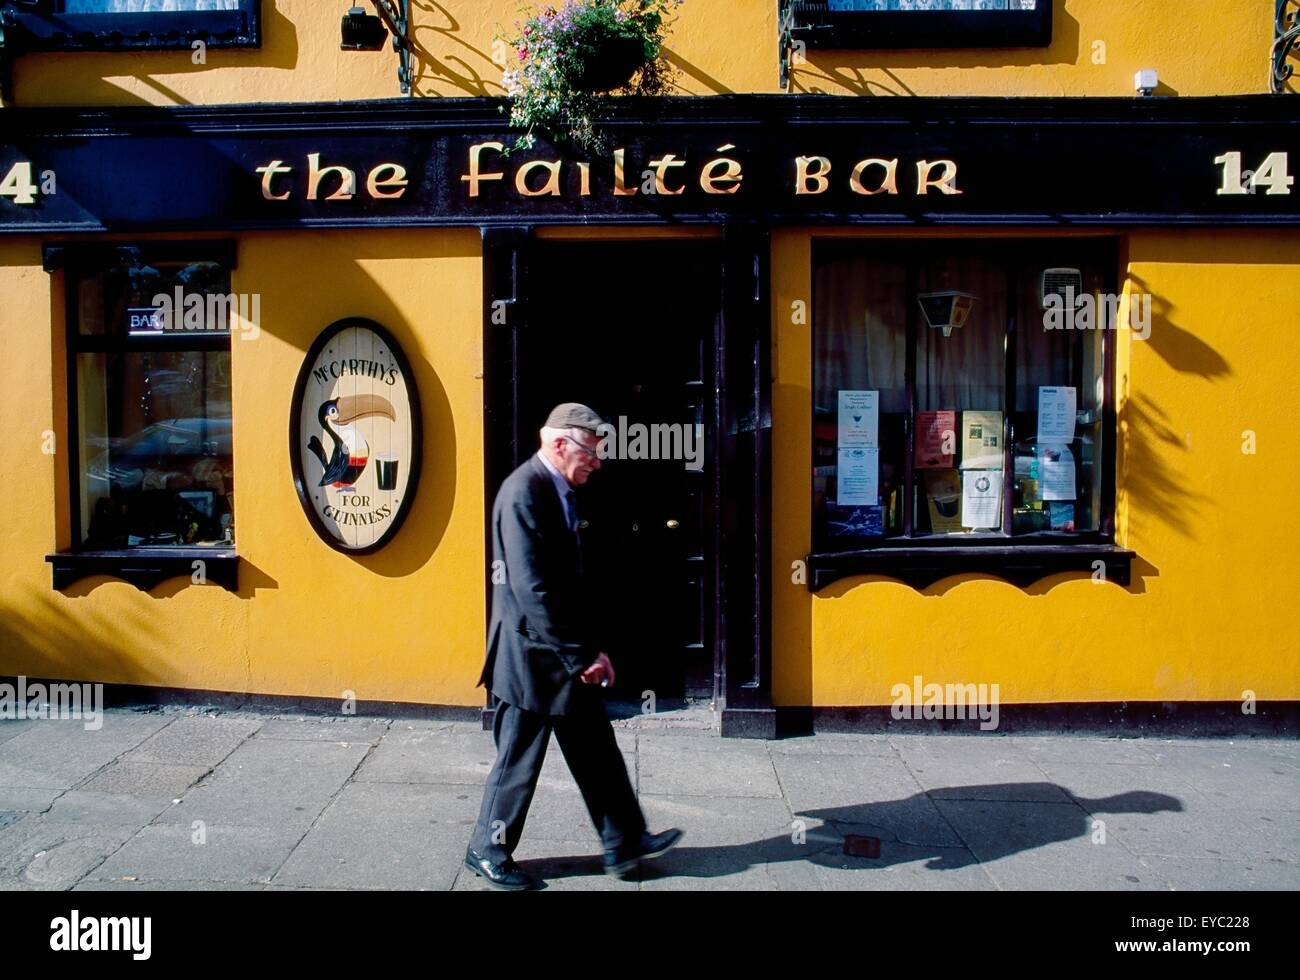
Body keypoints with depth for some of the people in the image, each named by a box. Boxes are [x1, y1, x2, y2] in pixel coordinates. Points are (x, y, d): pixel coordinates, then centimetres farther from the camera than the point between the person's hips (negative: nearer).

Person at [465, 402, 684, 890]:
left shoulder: (560, 492, 9)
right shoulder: (523, 493, -20)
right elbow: (531, 589, -25)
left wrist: (589, 649, 9)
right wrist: (580, 656, -21)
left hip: (567, 653, 9)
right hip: (534, 655, -9)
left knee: (596, 751, 16)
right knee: (518, 761, 7)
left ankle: (625, 842, 28)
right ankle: (488, 852, 26)